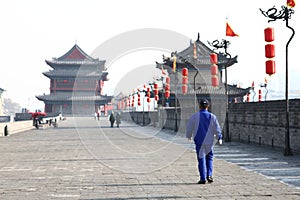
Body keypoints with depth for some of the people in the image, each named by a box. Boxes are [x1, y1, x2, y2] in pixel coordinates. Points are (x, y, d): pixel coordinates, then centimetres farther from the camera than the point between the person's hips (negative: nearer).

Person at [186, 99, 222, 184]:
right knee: (209, 158, 17)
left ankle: (203, 178, 1)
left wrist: (189, 136, 19)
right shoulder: (212, 116, 0)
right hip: (209, 142, 1)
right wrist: (219, 138, 7)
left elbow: (189, 127, 3)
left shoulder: (195, 116, -4)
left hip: (199, 141, -1)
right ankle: (209, 175, 5)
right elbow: (217, 128, -1)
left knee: (201, 159, 3)